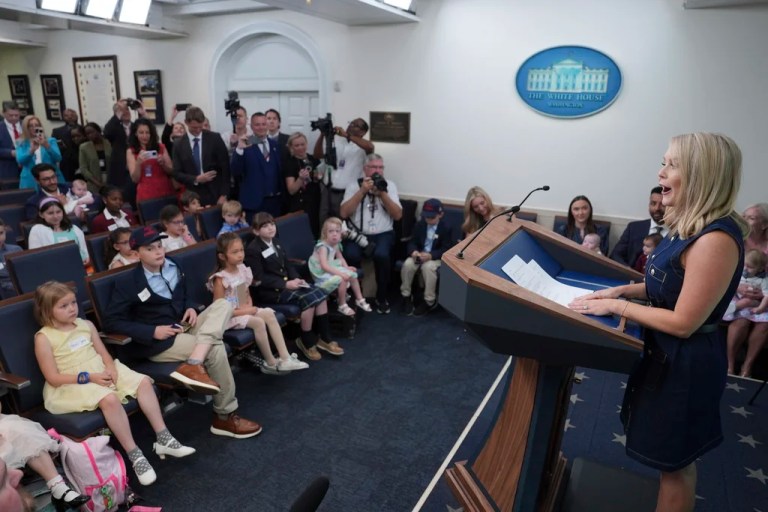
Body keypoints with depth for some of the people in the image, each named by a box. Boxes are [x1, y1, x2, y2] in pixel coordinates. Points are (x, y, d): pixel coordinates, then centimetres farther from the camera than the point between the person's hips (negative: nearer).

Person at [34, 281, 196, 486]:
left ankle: (163, 439, -8)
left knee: (143, 381, -13)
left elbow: (104, 353, 10)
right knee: (109, 399, -34)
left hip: (101, 372, 6)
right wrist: (88, 377, -20)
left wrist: (111, 368, -12)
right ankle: (135, 455, -24)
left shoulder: (86, 325, 9)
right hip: (71, 385, -6)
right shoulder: (44, 338, -7)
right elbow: (53, 378, -11)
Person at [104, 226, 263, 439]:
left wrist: (190, 308, -1)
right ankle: (225, 417, -12)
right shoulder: (129, 283, -9)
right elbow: (111, 322, -13)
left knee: (223, 304, -17)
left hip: (184, 327, 7)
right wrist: (152, 331, -21)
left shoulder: (173, 267, 9)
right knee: (216, 348, -26)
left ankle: (193, 364, -35)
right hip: (158, 342, -7)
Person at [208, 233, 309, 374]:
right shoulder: (220, 279, -18)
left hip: (244, 311, 7)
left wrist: (249, 306, -7)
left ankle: (285, 357, -17)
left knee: (269, 314, -14)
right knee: (258, 322, -27)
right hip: (229, 316, -7)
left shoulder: (243, 270, 3)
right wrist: (244, 311, -19)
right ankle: (270, 362, -11)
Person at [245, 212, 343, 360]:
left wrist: (296, 279, -3)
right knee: (308, 298, -25)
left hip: (287, 283, 8)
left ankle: (325, 339, -4)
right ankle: (307, 342, -8)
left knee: (320, 293, -10)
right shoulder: (253, 250, -12)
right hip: (270, 291, -8)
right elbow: (259, 279, -17)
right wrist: (285, 284, -22)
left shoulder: (276, 242, 14)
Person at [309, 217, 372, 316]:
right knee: (342, 280, -27)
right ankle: (342, 306, -9)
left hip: (332, 269, 9)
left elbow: (340, 257, 18)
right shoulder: (323, 247, -26)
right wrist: (340, 273, -38)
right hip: (322, 274, -9)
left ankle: (360, 299, 23)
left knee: (352, 274, 7)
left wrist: (346, 268, 1)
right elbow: (324, 266, -35)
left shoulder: (336, 245, 0)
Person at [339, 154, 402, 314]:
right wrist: (362, 191, -11)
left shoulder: (389, 185, 8)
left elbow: (398, 215, -2)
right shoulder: (354, 185, 5)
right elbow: (344, 213, -8)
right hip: (358, 233, 0)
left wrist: (382, 193, -12)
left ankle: (381, 297, -9)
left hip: (383, 234, 0)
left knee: (381, 255, -32)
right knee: (352, 255, -31)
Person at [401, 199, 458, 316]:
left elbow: (446, 249, -14)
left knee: (428, 267, -37)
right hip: (419, 255, 4)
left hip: (437, 258, -4)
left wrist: (431, 255, -31)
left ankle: (430, 301, -20)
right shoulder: (419, 225, 7)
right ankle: (406, 296, -6)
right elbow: (412, 242, 5)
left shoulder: (446, 228, -7)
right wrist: (413, 251, -21)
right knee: (407, 264, -26)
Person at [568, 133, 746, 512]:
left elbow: (683, 322, -26)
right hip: (670, 354, 9)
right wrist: (622, 290, 2)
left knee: (676, 461, 11)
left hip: (686, 362, -9)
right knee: (675, 458, 26)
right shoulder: (692, 227, 3)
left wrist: (616, 307, -20)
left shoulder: (716, 239, -28)